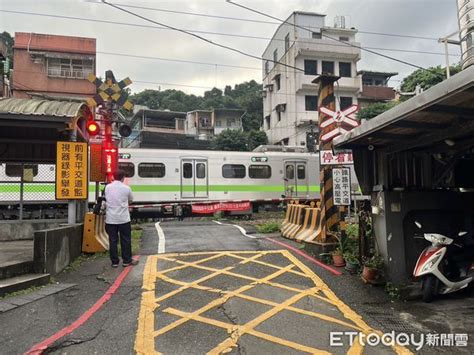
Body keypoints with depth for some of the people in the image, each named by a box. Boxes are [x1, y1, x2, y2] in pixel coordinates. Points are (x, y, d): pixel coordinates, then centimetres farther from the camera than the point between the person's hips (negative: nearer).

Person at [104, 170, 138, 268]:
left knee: (113, 240, 7)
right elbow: (131, 200, 8)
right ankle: (127, 260, 14)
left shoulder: (107, 187, 2)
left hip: (110, 219, 3)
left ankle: (114, 261, 12)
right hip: (123, 219, -2)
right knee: (126, 240, 7)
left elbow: (106, 200, 12)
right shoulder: (126, 188, -6)